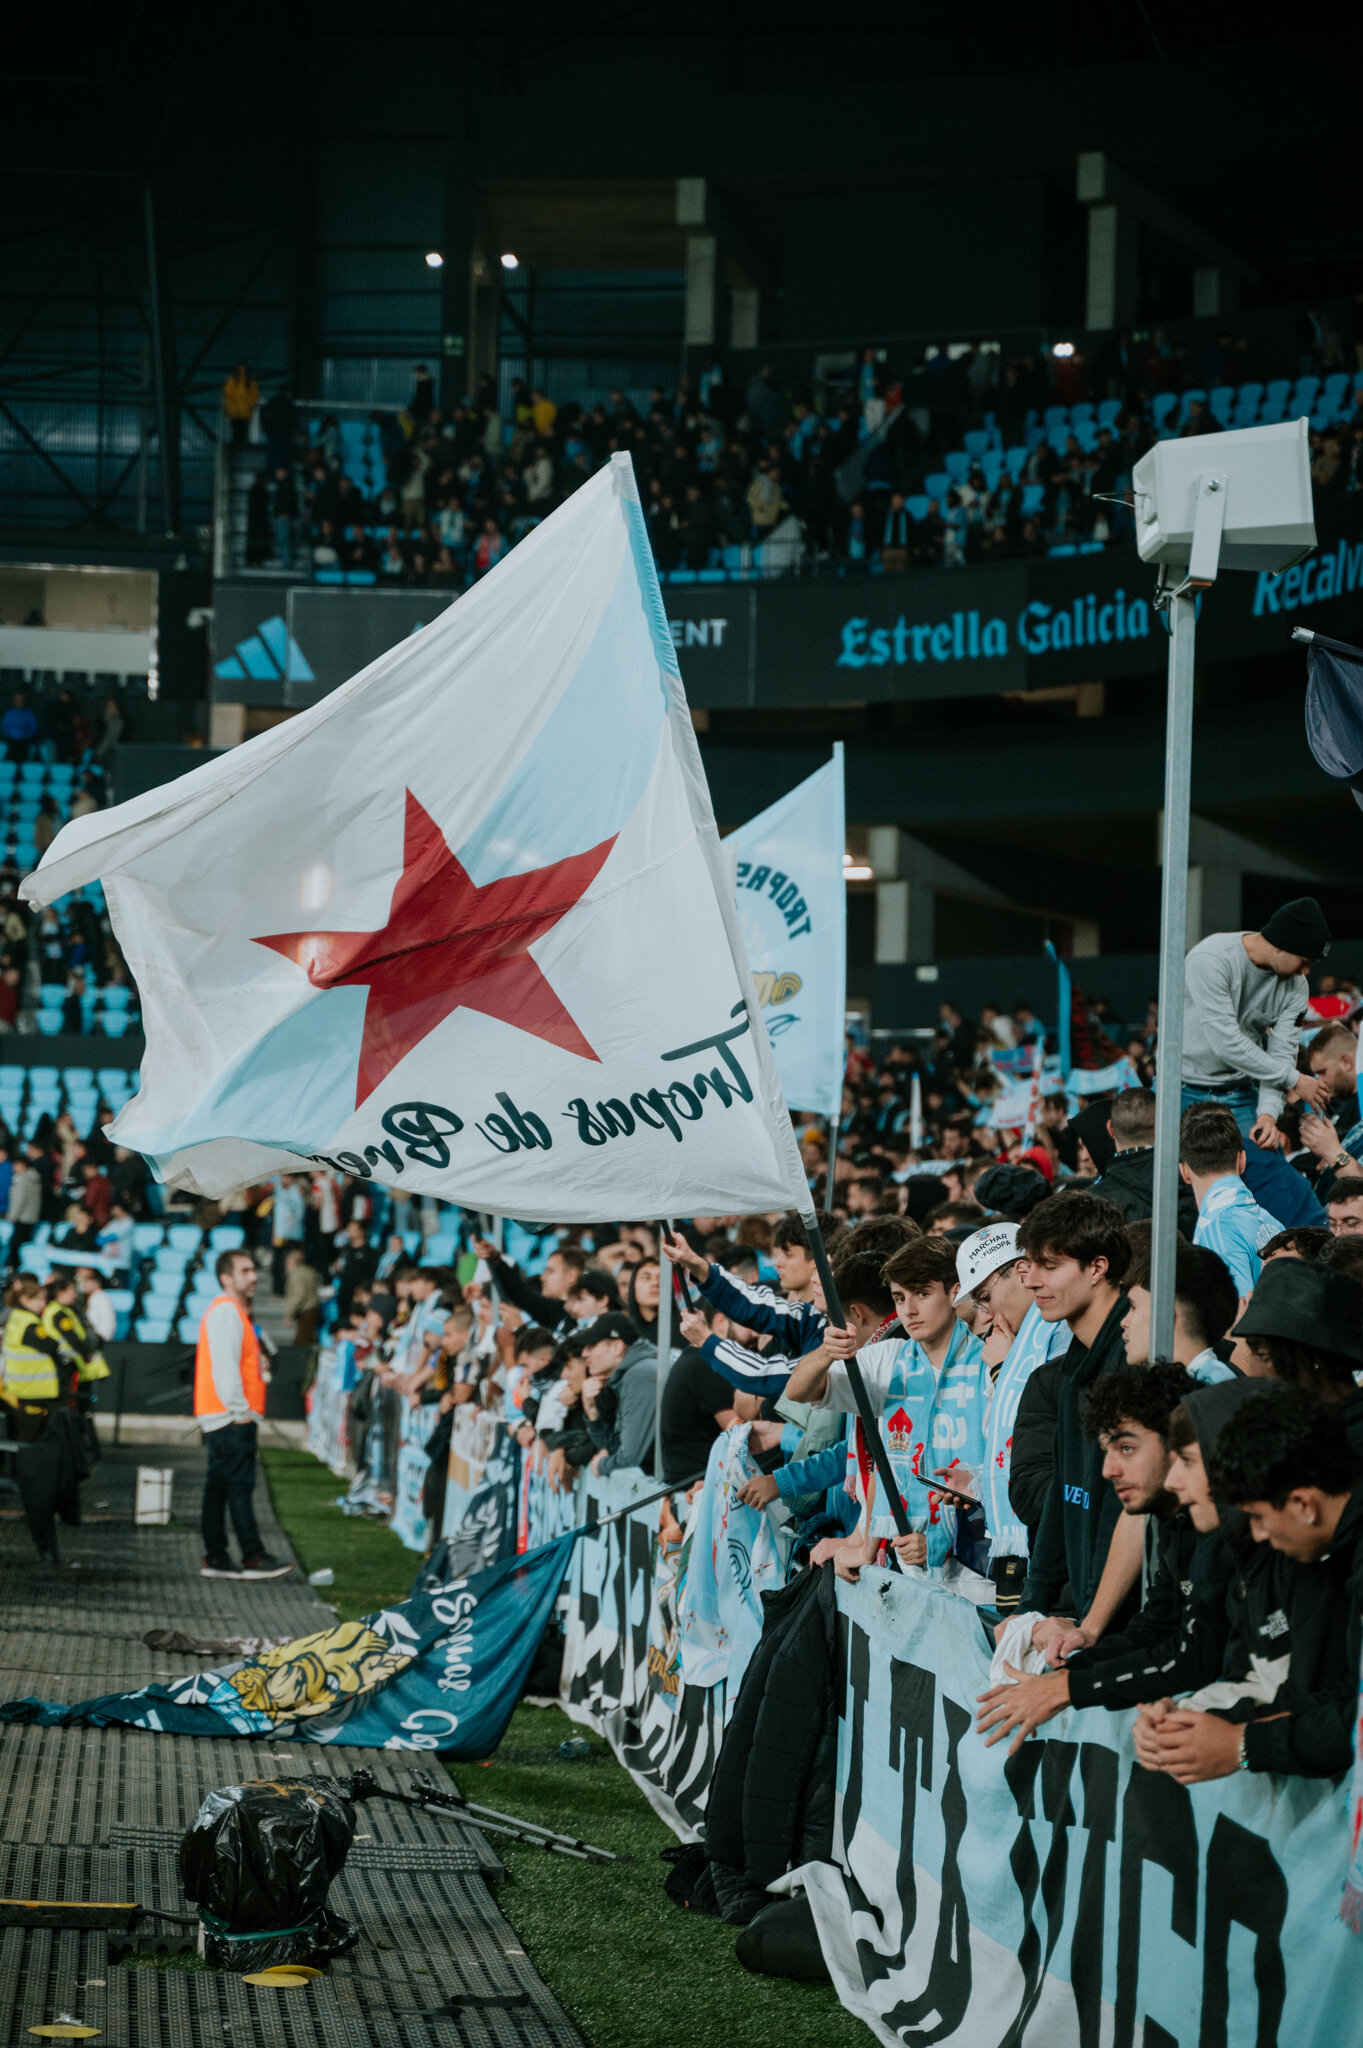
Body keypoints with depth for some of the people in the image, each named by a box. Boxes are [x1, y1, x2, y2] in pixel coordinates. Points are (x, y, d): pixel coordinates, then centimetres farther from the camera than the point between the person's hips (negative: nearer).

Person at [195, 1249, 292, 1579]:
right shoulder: (225, 1311, -10)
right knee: (239, 1484, -11)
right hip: (232, 1418, -10)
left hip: (232, 1417, 10)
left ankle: (215, 1559, 10)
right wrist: (241, 1410, -19)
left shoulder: (234, 1312, 22)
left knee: (219, 1487, 9)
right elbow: (225, 1366, -19)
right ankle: (253, 1557, -13)